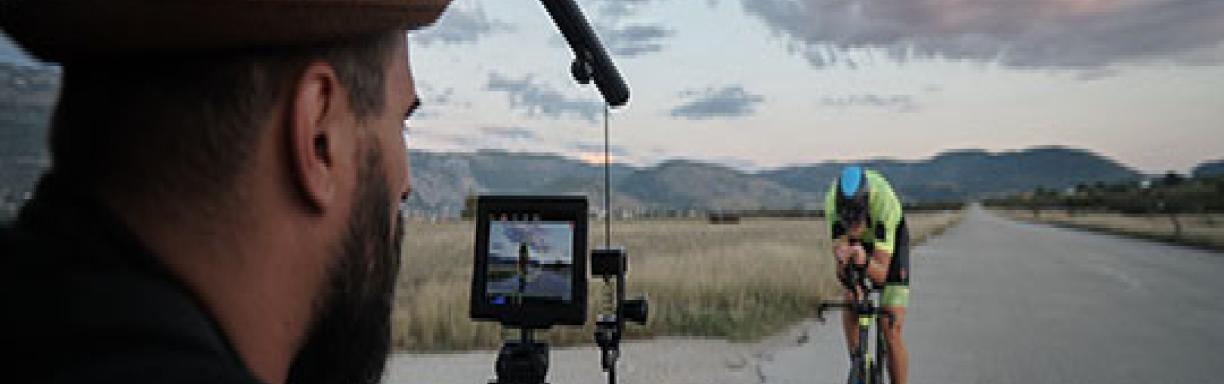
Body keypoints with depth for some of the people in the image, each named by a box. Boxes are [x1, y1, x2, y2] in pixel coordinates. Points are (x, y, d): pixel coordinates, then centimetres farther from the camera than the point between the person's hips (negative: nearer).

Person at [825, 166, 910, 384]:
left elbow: (881, 273, -39)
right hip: (859, 243, 3)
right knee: (850, 314, -12)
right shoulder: (833, 201, -33)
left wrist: (865, 261, -60)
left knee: (891, 329, -12)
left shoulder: (885, 202, -41)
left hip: (890, 245, -3)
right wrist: (842, 258, -53)